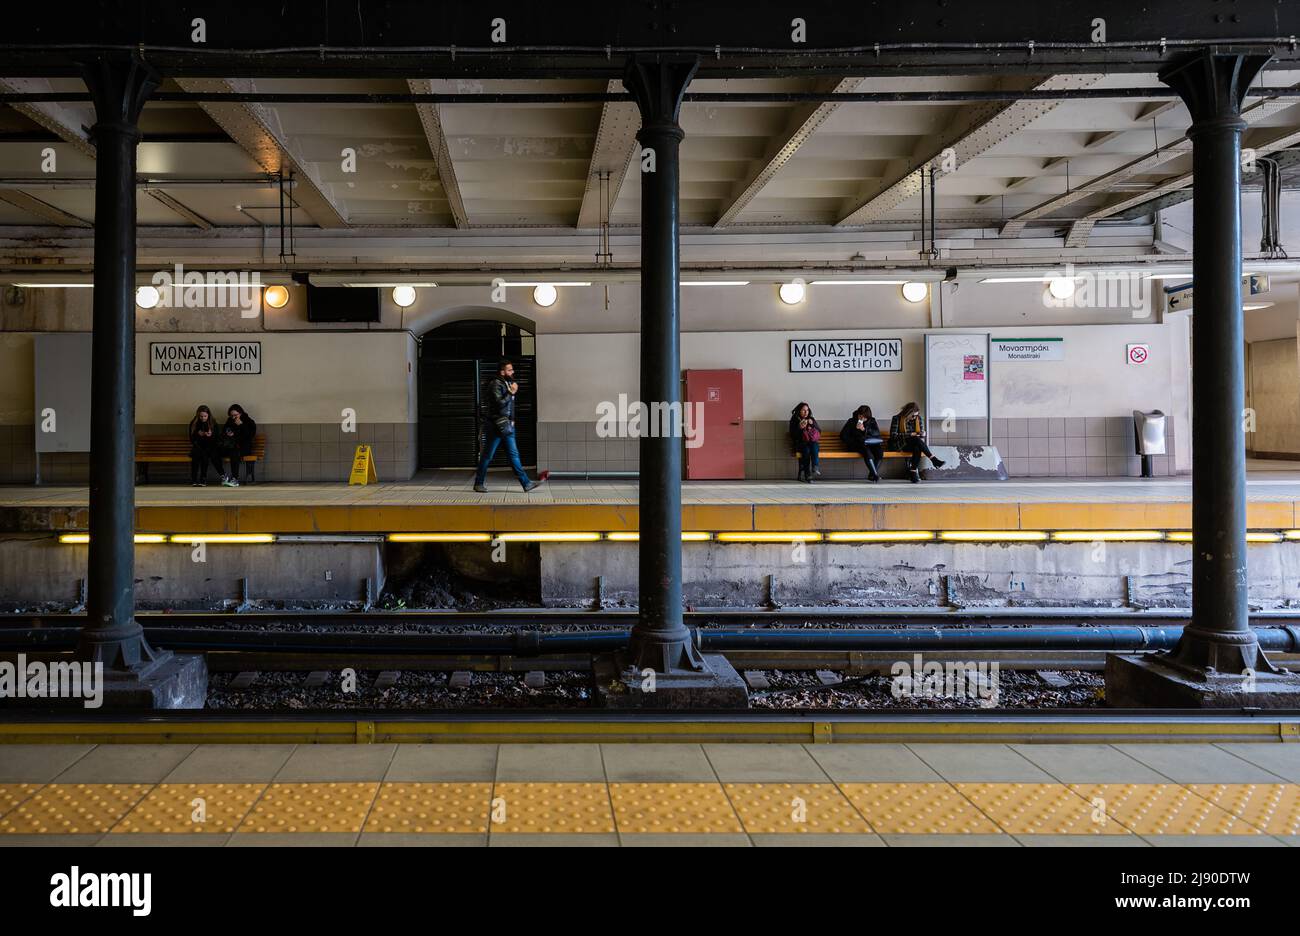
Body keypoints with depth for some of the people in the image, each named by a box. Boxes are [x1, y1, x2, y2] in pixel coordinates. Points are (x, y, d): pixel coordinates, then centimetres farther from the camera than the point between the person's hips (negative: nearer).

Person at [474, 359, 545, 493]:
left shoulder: (508, 383, 15)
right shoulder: (495, 384, -12)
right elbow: (499, 403, -24)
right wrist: (511, 393, -20)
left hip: (507, 425, 8)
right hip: (497, 425, -8)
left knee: (514, 454, 3)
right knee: (488, 455, 2)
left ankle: (526, 483, -1)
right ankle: (479, 483, 13)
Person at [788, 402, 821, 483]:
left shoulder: (811, 419, 15)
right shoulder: (794, 421, 7)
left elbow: (819, 431, 9)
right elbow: (793, 435, 0)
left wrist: (813, 424, -7)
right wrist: (800, 428, -15)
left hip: (812, 442, 2)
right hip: (800, 443, -2)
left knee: (814, 446, -34)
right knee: (806, 450, -35)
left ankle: (815, 467, -48)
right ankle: (807, 475, -39)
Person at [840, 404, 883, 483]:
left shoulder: (872, 421, 13)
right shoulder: (851, 421, 7)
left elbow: (877, 433, -4)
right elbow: (843, 436, 3)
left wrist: (864, 429, -17)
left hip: (870, 444, 3)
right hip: (856, 445, -3)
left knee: (880, 450, -30)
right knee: (867, 452, -37)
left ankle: (871, 475, -24)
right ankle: (875, 475, -42)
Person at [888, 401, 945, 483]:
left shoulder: (919, 419, 8)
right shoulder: (897, 419, -5)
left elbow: (922, 435, 11)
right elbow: (893, 436, -12)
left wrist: (922, 435, -15)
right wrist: (910, 435, -19)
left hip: (913, 444, 4)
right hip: (899, 445, -4)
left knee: (917, 448, -35)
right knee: (916, 439, -33)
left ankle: (914, 473, -39)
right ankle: (934, 460, -35)